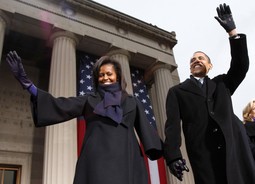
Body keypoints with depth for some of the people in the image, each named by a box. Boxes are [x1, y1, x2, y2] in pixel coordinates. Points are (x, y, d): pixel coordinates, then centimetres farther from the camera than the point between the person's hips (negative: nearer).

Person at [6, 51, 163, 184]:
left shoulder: (133, 102, 20)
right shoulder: (89, 101, 19)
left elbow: (146, 129, 15)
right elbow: (59, 104, 11)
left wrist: (161, 152, 1)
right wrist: (27, 82, 2)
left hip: (126, 162, 1)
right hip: (97, 162, 0)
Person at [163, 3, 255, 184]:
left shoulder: (222, 84, 22)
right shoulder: (177, 91, 14)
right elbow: (172, 124, 1)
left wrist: (232, 31, 0)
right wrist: (173, 154, -13)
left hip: (235, 148, 3)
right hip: (204, 154, -2)